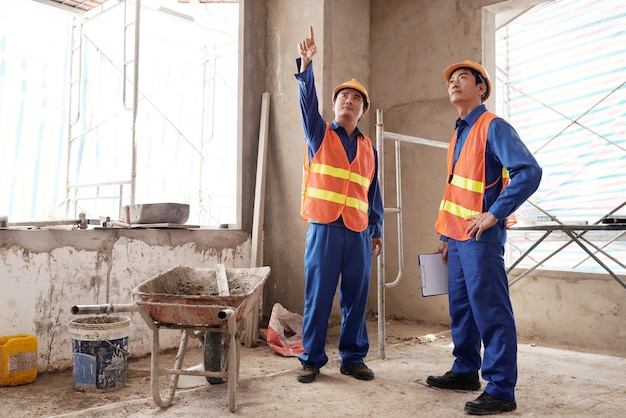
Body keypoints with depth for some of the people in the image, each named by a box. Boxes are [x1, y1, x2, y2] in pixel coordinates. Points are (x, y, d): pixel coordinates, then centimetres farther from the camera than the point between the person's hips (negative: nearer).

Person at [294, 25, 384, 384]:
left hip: (358, 232, 3)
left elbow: (374, 193, 17)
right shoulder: (320, 134, 9)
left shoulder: (369, 148, 16)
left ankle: (353, 358, 19)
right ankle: (312, 359, 13)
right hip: (324, 228, -3)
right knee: (318, 297, 0)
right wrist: (306, 63, -22)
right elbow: (308, 100, -8)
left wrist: (377, 231, 12)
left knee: (356, 298, 6)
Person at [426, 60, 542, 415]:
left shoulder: (493, 127, -7)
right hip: (458, 237, 9)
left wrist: (494, 215, -20)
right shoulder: (459, 136, 19)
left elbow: (529, 172, -19)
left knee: (490, 312, -5)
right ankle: (466, 370, 28)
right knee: (461, 308, 15)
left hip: (480, 238, -9)